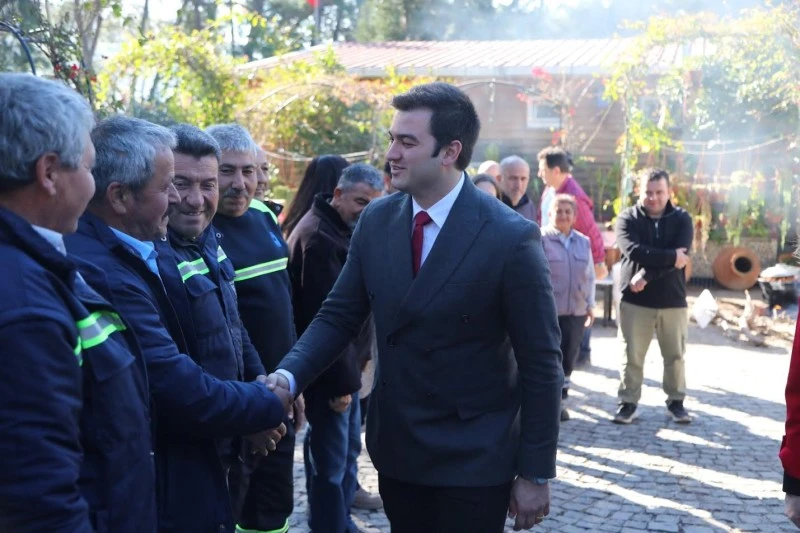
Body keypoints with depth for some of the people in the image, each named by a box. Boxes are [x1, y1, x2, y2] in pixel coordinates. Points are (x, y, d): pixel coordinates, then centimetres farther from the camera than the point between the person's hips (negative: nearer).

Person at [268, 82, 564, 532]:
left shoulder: (511, 238, -16)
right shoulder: (376, 220, -1)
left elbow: (541, 364, -11)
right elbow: (339, 316, 4)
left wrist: (535, 474, -9)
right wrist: (288, 376, -14)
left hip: (473, 461, -4)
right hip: (395, 449, 5)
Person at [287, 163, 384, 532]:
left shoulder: (345, 229, 10)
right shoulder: (320, 237, -21)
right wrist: (339, 381, -21)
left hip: (346, 364, 10)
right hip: (329, 370, -10)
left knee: (348, 449, 19)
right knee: (330, 460, -2)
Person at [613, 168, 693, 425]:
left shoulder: (682, 219, 2)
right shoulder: (627, 218, -2)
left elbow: (681, 256, -14)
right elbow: (634, 251, -19)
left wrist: (647, 276, -21)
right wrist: (671, 256, -19)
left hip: (673, 300, 1)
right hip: (635, 300, -1)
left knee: (675, 355, 10)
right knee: (632, 355, 4)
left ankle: (676, 402, 24)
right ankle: (628, 403, 15)